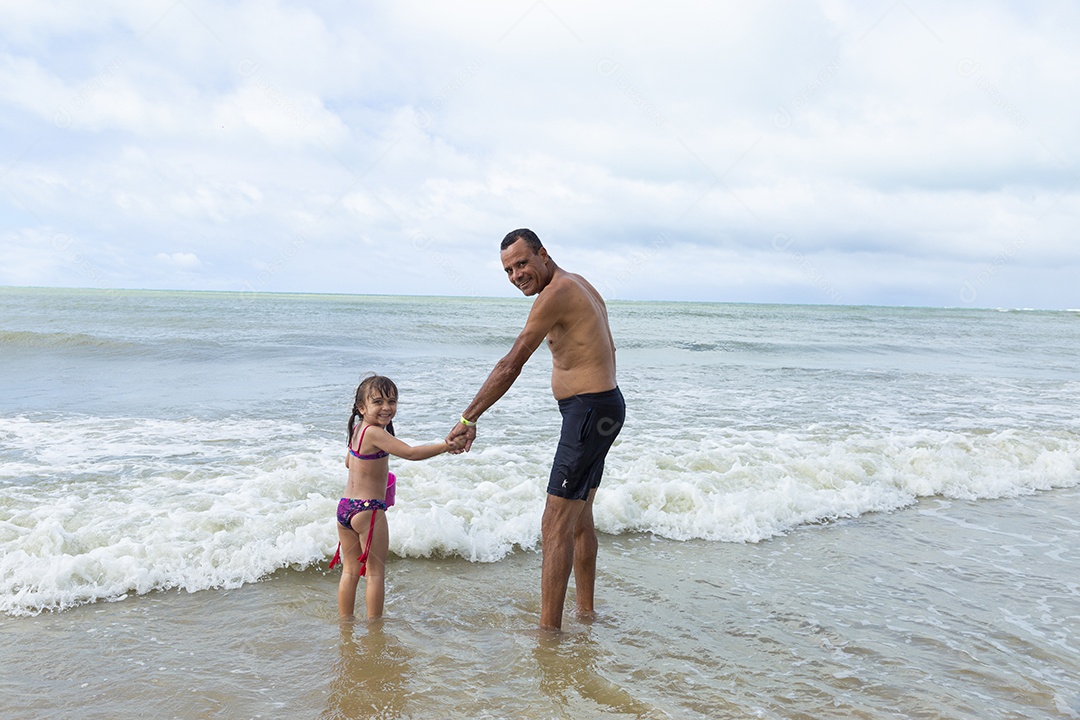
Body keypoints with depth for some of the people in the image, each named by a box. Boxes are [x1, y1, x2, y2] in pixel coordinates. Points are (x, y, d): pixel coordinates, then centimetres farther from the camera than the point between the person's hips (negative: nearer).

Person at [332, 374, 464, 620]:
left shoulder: (357, 429, 8)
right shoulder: (375, 433, -19)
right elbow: (410, 453, -28)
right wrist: (446, 446, -29)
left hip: (345, 507, 8)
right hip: (368, 510, -8)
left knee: (350, 570, 18)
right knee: (375, 572, 5)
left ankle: (344, 620, 26)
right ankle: (374, 624, 12)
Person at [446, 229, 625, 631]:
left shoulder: (556, 293, -16)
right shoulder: (579, 286, 15)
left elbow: (511, 365, -17)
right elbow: (607, 351, 24)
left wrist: (469, 418, -13)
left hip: (589, 412, -11)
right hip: (605, 405, 11)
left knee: (556, 524, -7)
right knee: (580, 518, 19)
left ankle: (549, 631, -2)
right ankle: (586, 612, 30)